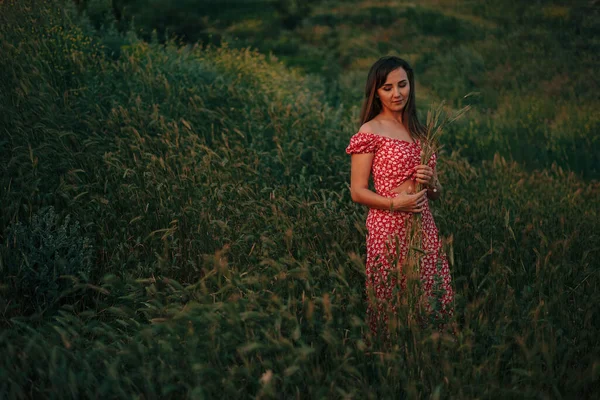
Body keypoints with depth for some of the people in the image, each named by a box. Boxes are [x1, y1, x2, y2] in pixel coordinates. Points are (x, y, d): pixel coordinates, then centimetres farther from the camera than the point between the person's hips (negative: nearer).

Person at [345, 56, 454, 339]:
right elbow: (357, 191, -6)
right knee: (392, 308, 0)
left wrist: (430, 182, -5)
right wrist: (395, 203, -20)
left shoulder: (420, 132, 14)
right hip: (389, 228, -5)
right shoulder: (370, 132, -4)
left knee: (434, 303, 5)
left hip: (423, 226, 6)